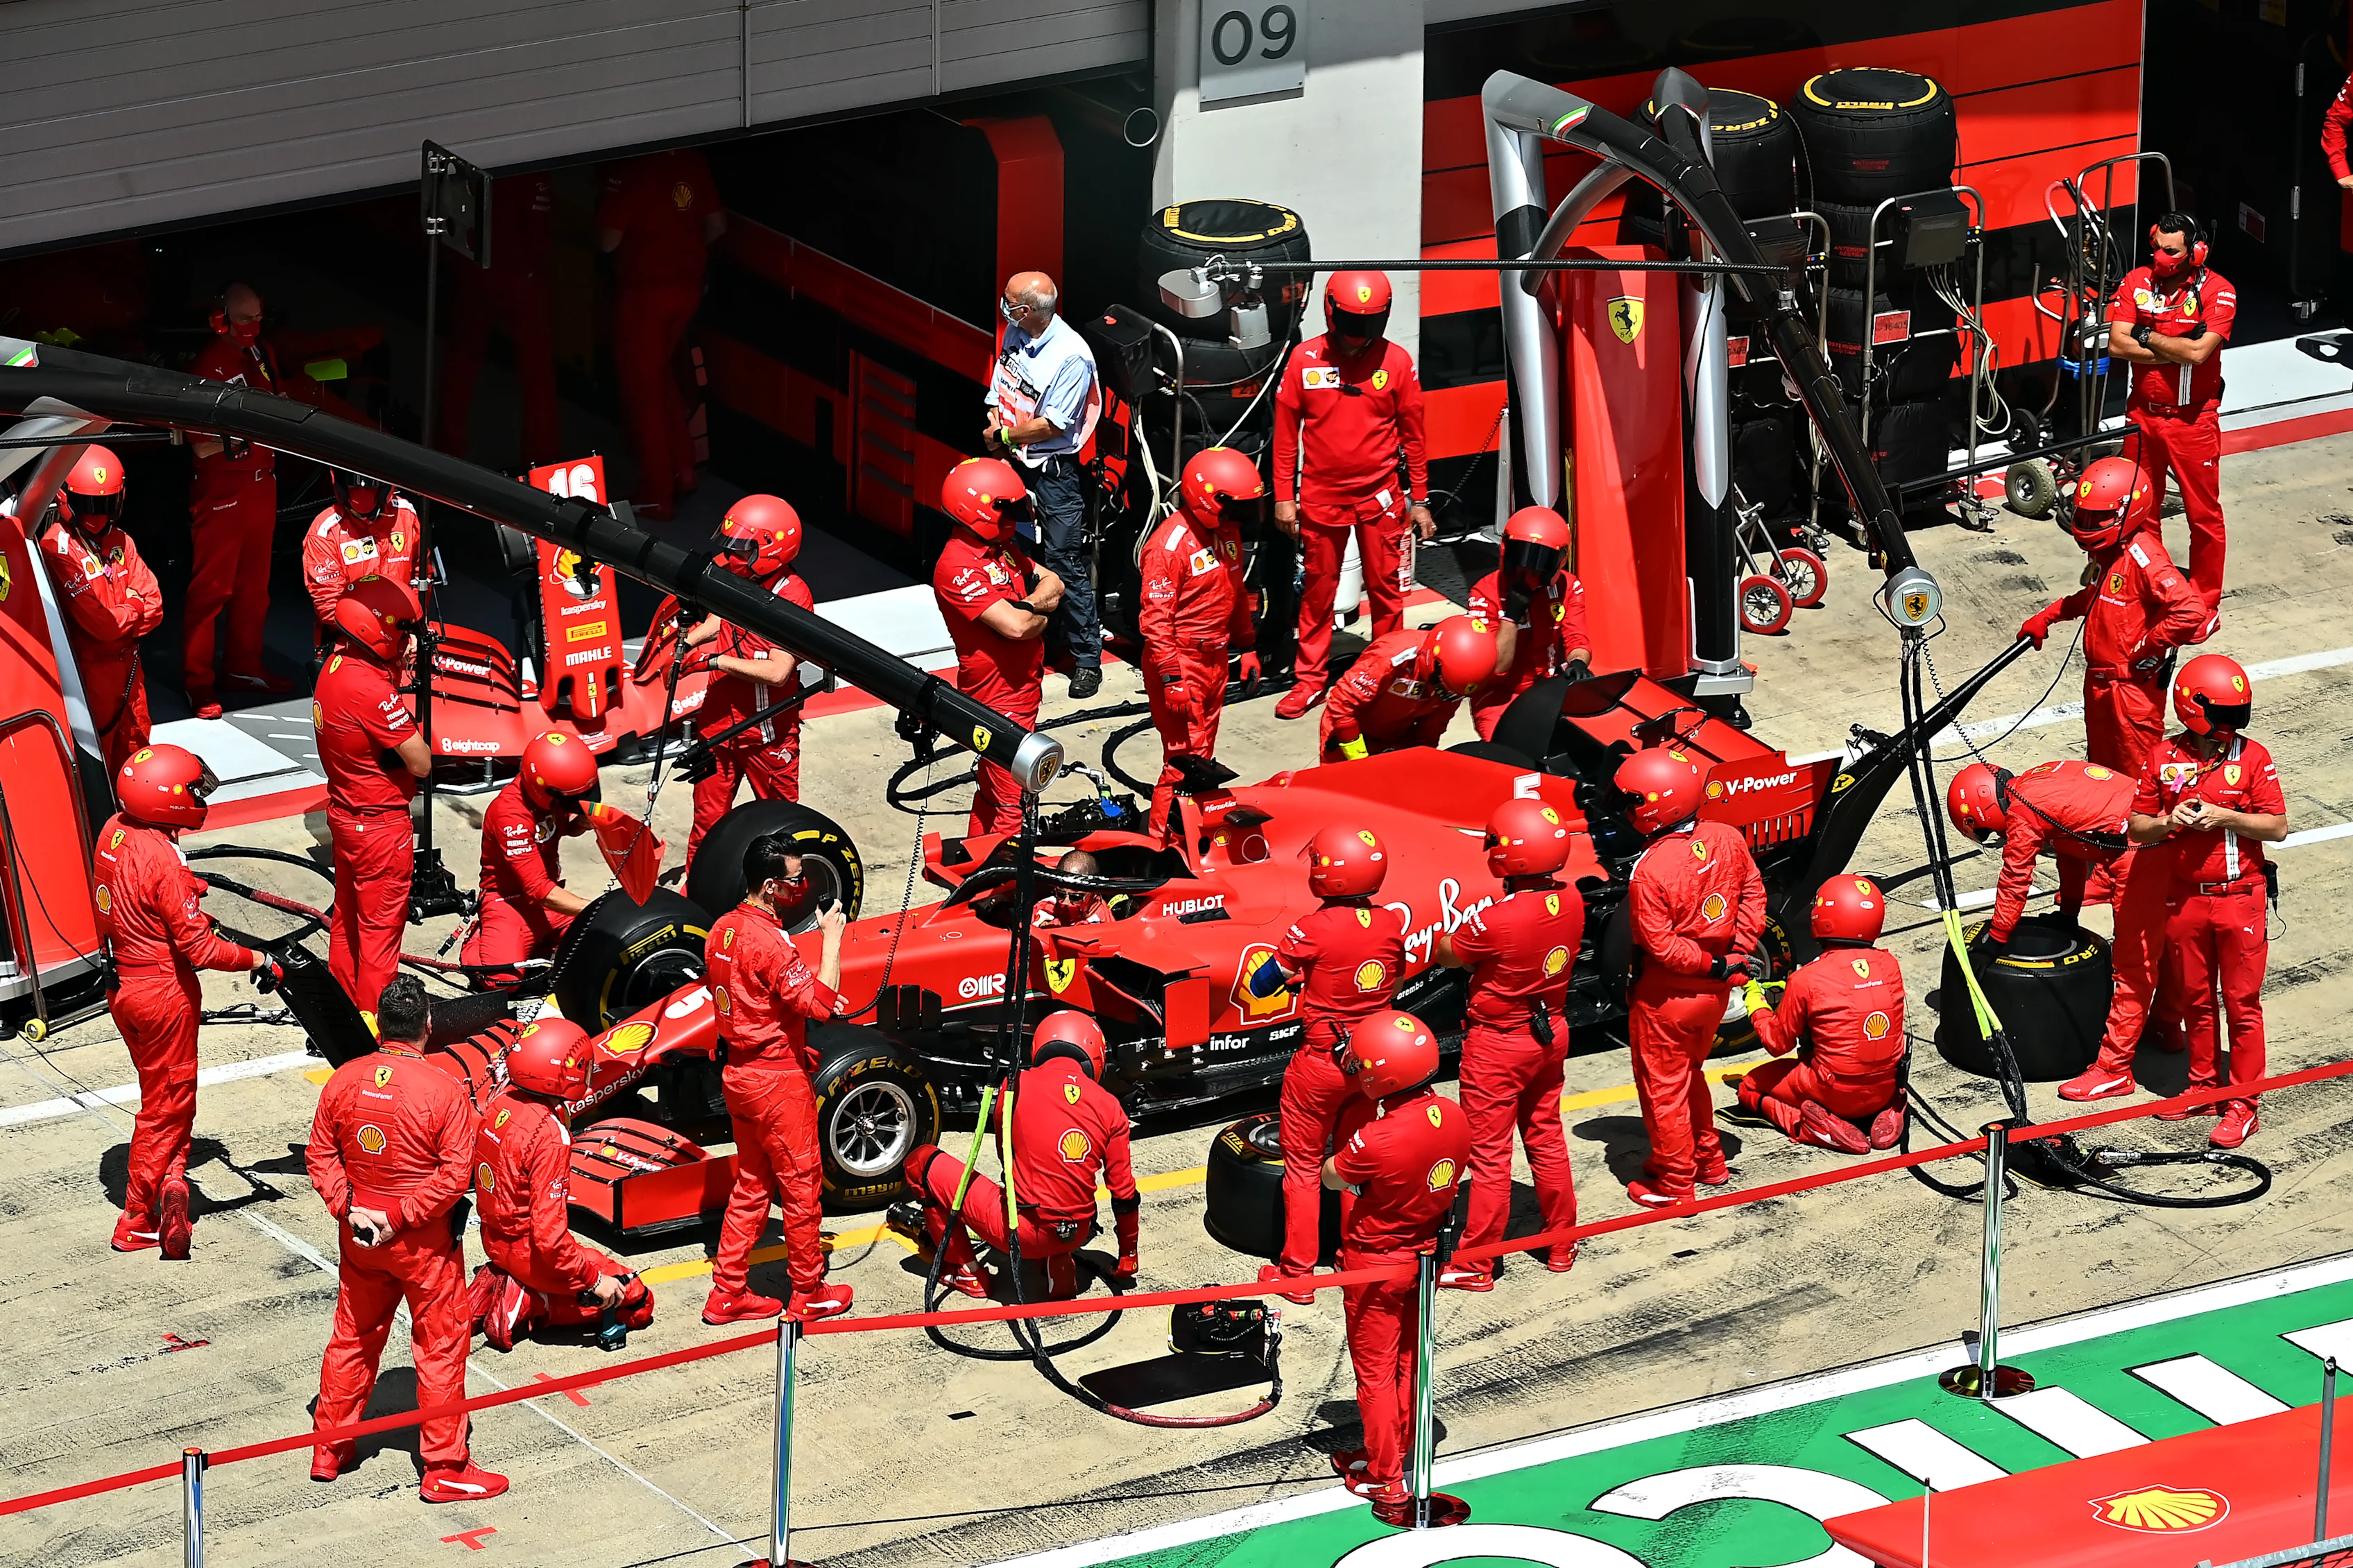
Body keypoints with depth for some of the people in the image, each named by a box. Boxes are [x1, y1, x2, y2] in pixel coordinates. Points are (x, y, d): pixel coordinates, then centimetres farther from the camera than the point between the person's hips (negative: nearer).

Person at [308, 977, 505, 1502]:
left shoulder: (344, 1081, -5)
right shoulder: (445, 1090, -19)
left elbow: (320, 1154, -1)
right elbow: (455, 1173, -21)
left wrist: (347, 1206, -6)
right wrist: (400, 1216, -16)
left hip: (359, 1236, 5)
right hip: (425, 1241, -5)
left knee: (353, 1336, 20)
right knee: (441, 1345, 6)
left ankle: (329, 1448, 30)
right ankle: (444, 1468, 10)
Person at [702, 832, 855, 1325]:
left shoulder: (723, 929, 5)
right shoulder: (769, 941, -24)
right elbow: (820, 1003, -27)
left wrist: (813, 996, 10)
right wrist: (831, 936, -20)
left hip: (739, 1074, 9)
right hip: (778, 1080, -9)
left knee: (751, 1186, 16)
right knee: (802, 1186, 5)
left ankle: (727, 1294, 18)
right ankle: (809, 1293, 16)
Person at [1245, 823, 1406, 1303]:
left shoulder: (1314, 929, -23)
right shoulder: (1391, 922, -8)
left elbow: (1260, 985, -16)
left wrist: (1293, 972, 6)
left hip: (1319, 1063, -5)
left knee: (1303, 1167, 9)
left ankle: (1297, 1272, 14)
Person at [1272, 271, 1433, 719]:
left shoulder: (1397, 362, -3)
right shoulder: (1305, 359, -4)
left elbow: (1412, 435, 4)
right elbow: (1286, 430, 2)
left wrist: (1419, 500, 4)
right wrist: (1283, 496, 0)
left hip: (1380, 496, 0)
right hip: (1320, 495, 0)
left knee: (1386, 590, 4)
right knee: (1318, 592, 8)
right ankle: (1310, 679, 16)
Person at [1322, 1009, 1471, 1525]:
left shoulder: (1376, 1140, -35)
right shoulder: (1452, 1116, -14)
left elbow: (1331, 1176, -16)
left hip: (1375, 1264, -6)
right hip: (1427, 1254, 6)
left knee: (1375, 1371, 10)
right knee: (1408, 1358, 24)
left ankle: (1386, 1482, 18)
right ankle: (1395, 1451, 40)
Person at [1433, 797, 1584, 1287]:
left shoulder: (1496, 921, -31)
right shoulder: (1570, 902, -11)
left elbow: (1446, 954, -12)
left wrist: (1447, 933, 9)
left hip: (1498, 1044, -6)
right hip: (1551, 1033, 6)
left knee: (1489, 1154, 4)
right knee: (1546, 1140, 21)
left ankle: (1476, 1265, 13)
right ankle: (1561, 1244, 33)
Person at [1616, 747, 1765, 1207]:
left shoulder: (1649, 872, -28)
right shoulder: (1728, 840, -9)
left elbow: (1661, 946, -24)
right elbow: (1753, 894, 3)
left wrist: (1715, 965, -13)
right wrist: (1737, 952, 3)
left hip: (1666, 998, -7)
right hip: (1714, 994, 7)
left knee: (1662, 1088, 12)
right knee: (1690, 1075, 28)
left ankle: (1674, 1184, 23)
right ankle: (1709, 1161, 41)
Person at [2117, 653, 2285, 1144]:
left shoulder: (2253, 757, -6)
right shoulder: (2164, 759, 0)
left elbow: (2278, 827, -7)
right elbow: (2138, 827, 5)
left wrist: (2225, 817, -19)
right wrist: (2168, 822, -16)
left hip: (2240, 897, -3)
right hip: (2185, 897, 3)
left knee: (2242, 1003, 1)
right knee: (2196, 998, 13)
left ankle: (2242, 1104, 7)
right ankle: (2204, 1085, 28)